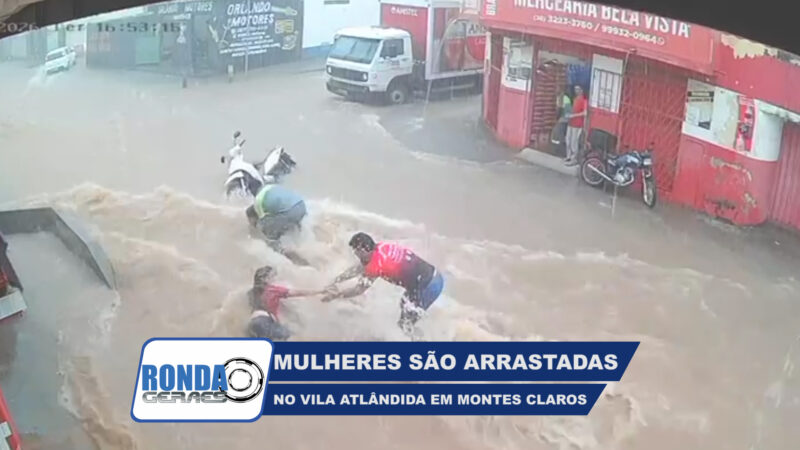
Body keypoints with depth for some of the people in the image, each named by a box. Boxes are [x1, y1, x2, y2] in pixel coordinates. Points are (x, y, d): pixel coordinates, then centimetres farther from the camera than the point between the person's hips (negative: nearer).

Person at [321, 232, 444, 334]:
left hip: (428, 287, -9)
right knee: (405, 304, 30)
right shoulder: (381, 247, 6)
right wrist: (335, 281, 22)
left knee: (405, 325, 5)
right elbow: (358, 268, 18)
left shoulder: (376, 264, -18)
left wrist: (335, 295, 9)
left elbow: (359, 290, -4)